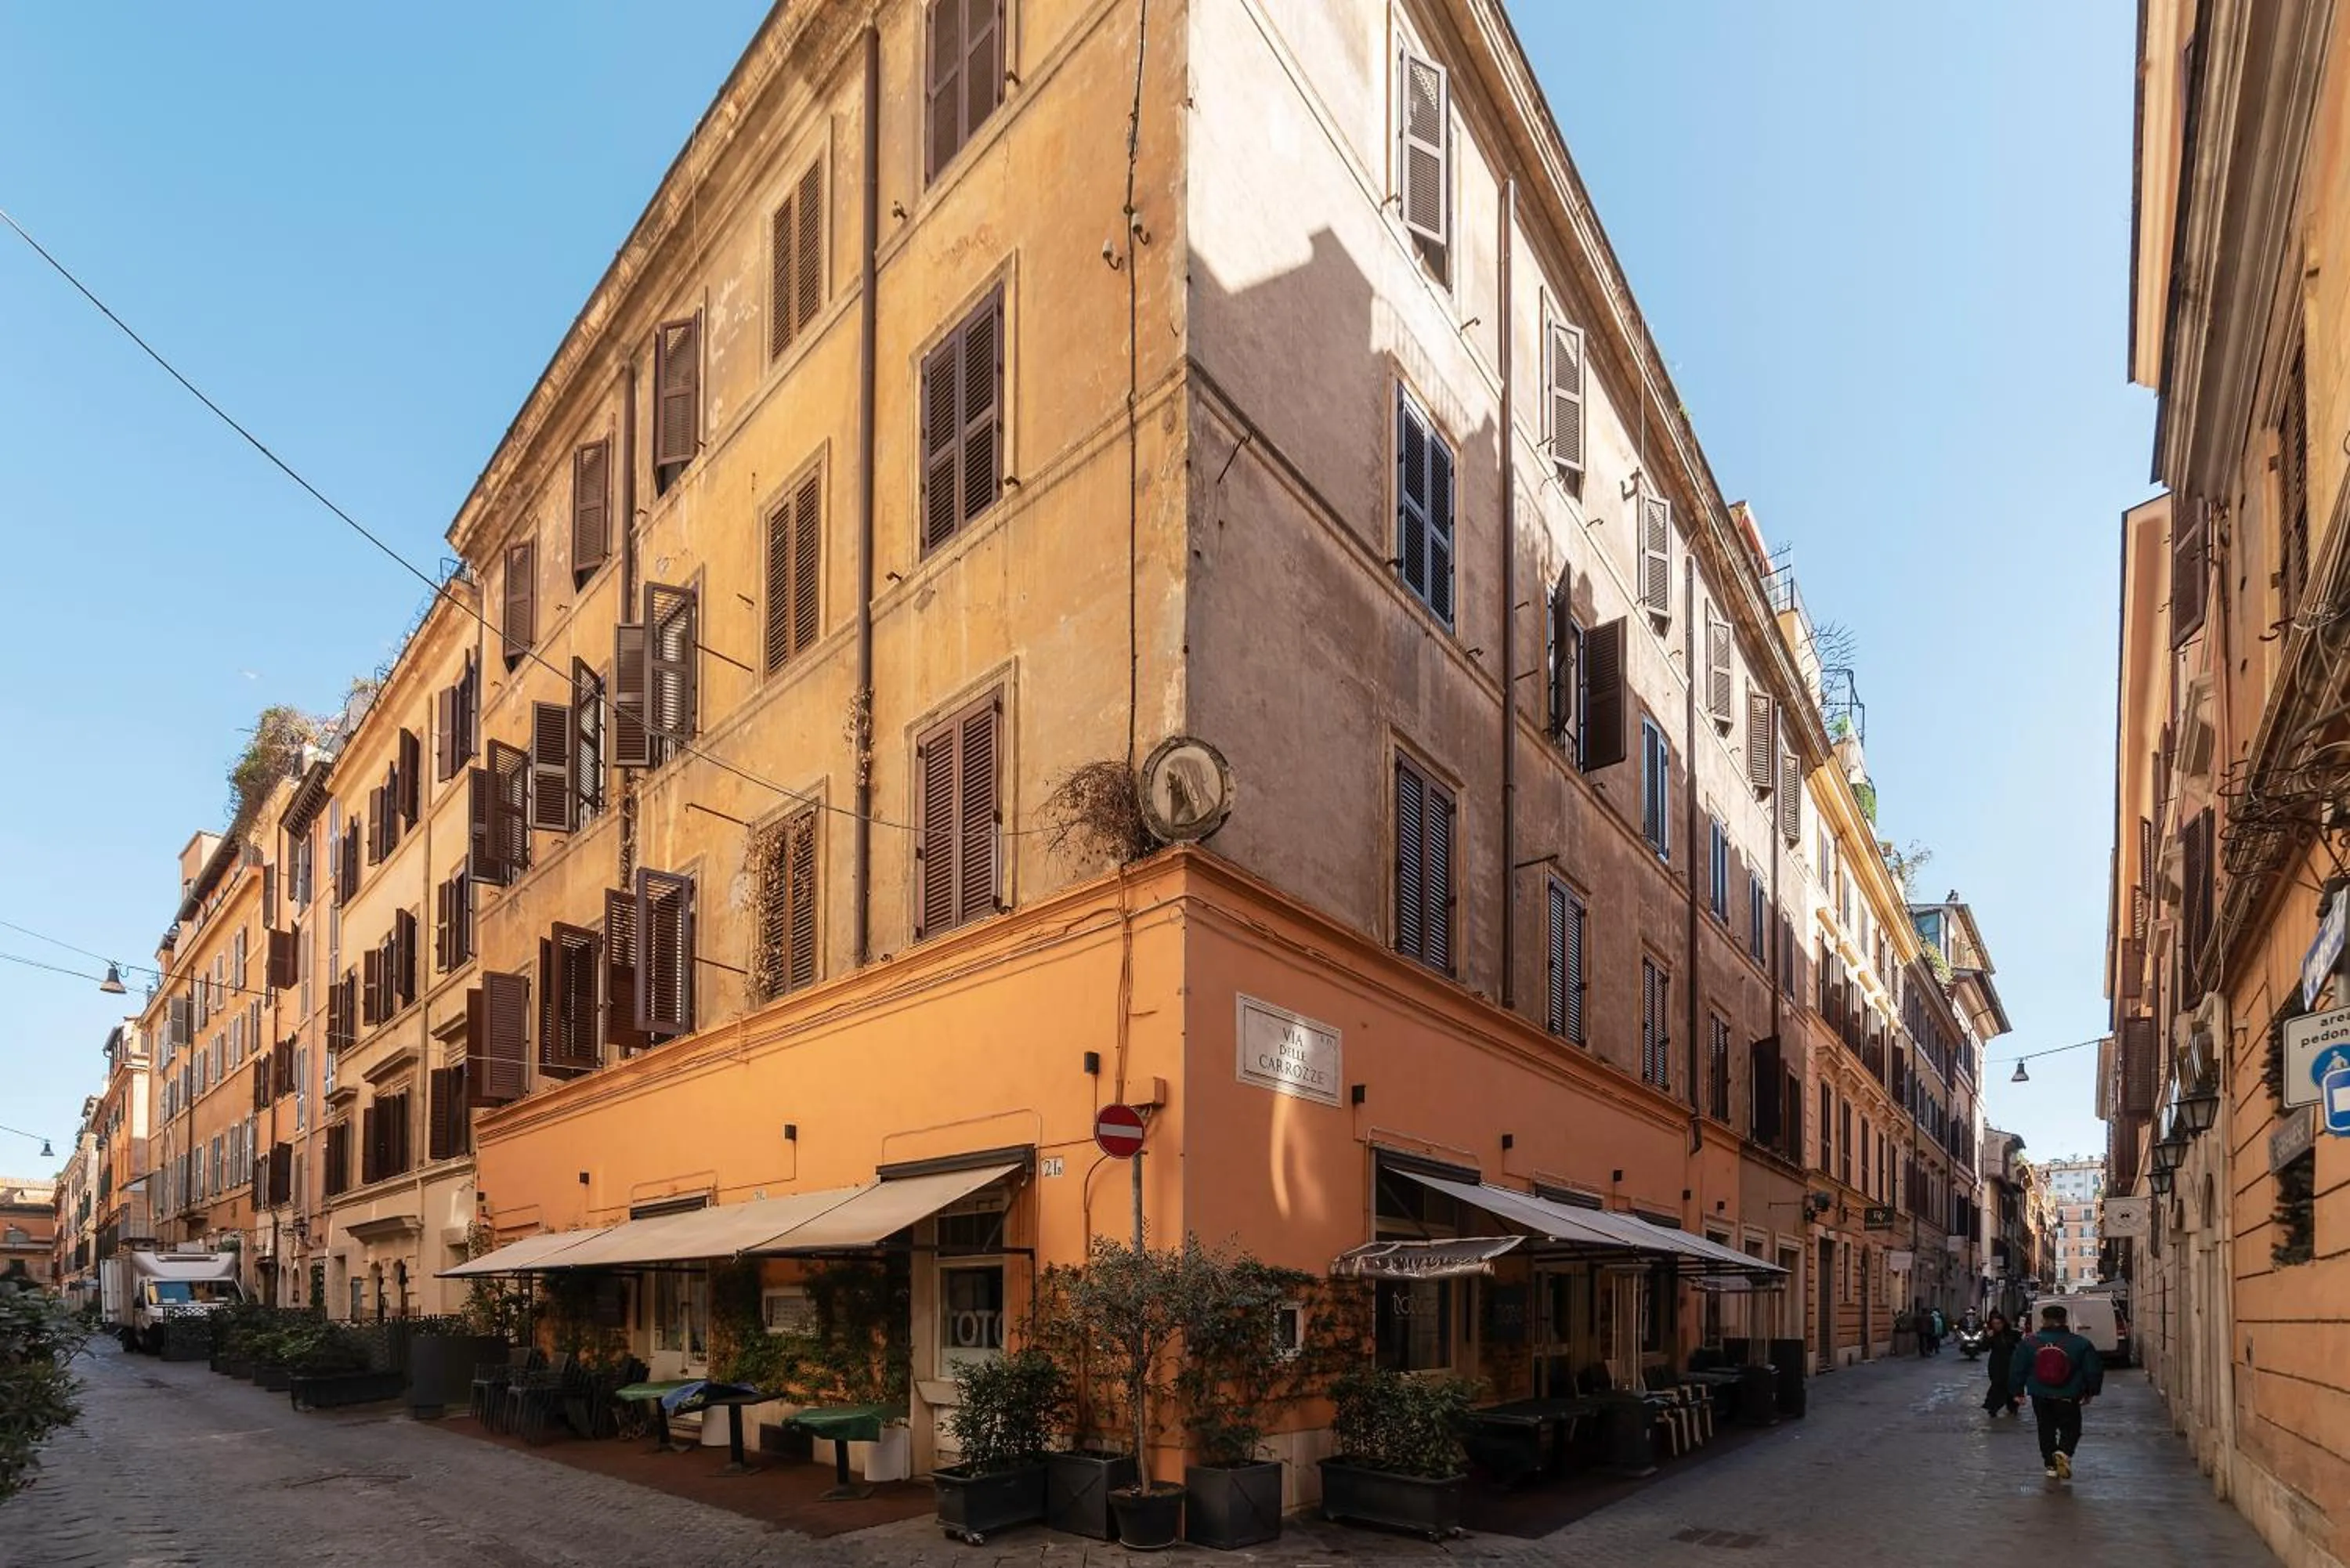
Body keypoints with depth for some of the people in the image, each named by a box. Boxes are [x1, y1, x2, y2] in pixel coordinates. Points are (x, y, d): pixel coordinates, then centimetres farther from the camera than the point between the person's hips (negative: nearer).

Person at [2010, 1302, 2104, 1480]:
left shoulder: (2029, 1344, -3)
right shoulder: (2080, 1344, -6)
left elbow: (2016, 1370, 2)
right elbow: (2094, 1370, 0)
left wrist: (2017, 1391, 13)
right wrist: (2091, 1392, 15)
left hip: (2040, 1397, 1)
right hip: (2068, 1398, -1)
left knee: (2046, 1429, 15)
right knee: (2070, 1428, 11)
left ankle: (2050, 1465, 14)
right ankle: (2064, 1452, -16)